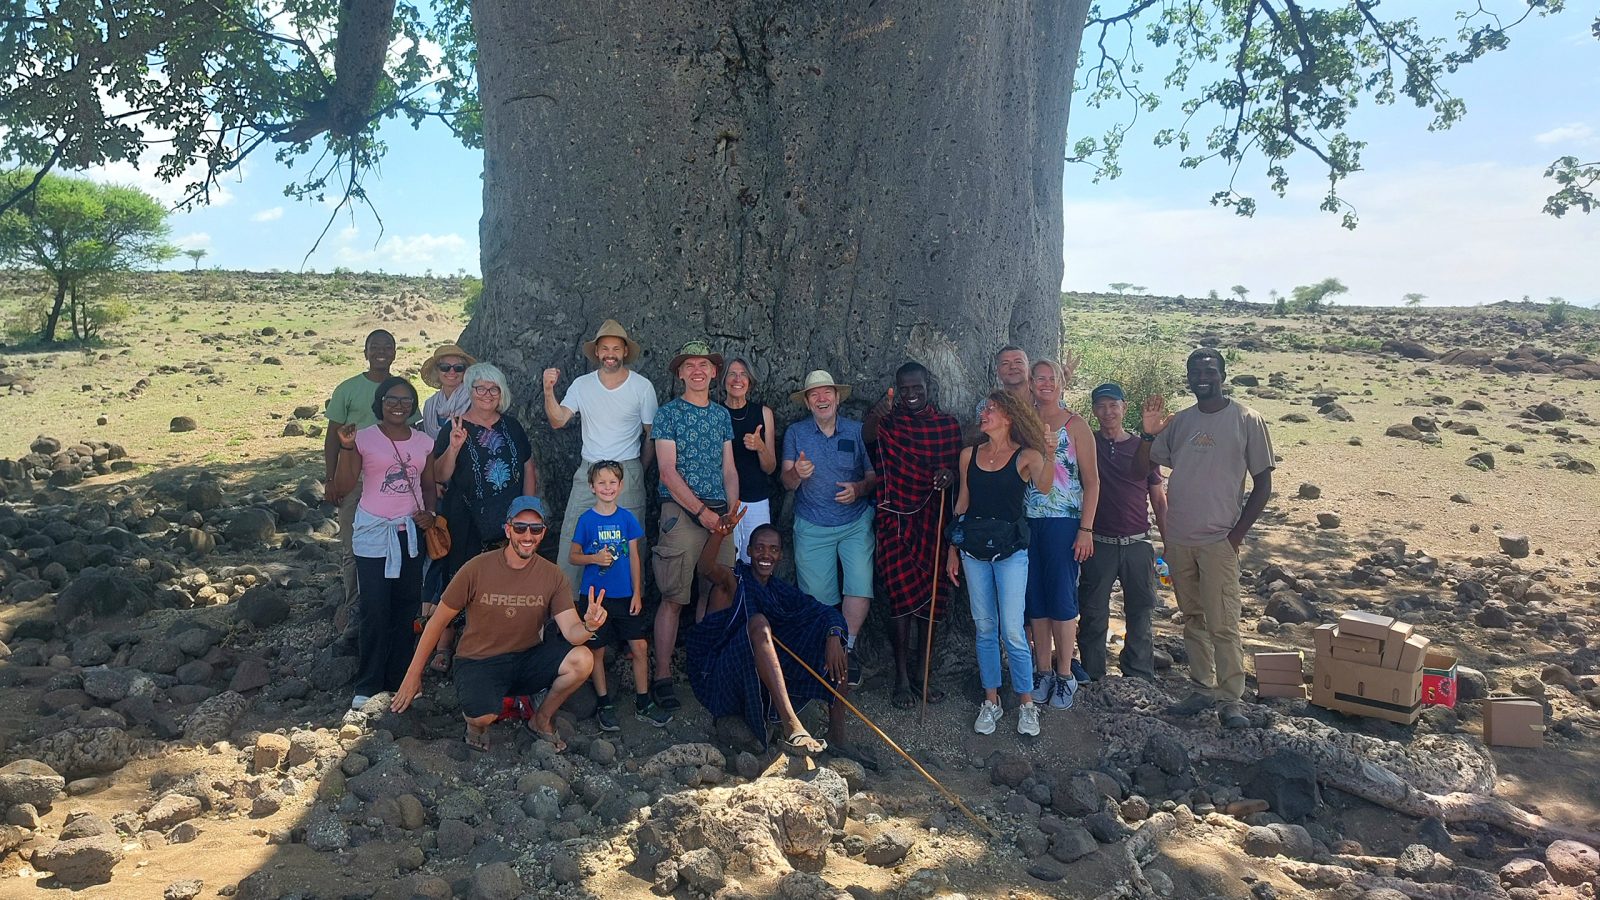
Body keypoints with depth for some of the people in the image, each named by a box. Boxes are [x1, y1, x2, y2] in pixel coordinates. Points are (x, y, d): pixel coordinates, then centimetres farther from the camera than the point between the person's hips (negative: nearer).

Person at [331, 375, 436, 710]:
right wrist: (346, 448, -20)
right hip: (374, 532, -4)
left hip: (410, 532, 4)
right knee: (375, 610, -5)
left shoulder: (423, 442, 7)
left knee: (406, 607, 8)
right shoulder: (363, 438, -5)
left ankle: (398, 677, 20)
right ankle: (367, 684, 7)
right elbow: (342, 487, -9)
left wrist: (429, 512, -3)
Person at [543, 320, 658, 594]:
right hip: (588, 472, 2)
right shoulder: (581, 385, 4)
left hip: (627, 474, -2)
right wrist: (548, 390, -19)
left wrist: (639, 473, 8)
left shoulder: (642, 387, -2)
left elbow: (652, 435, 5)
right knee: (571, 539, 0)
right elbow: (557, 420, -5)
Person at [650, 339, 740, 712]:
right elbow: (668, 472, -6)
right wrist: (702, 511, -11)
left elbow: (728, 469, 15)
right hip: (681, 512, -5)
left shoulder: (722, 415, 16)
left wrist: (731, 510, 0)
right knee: (674, 598, -7)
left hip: (718, 516, 5)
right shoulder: (668, 414, 1)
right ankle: (662, 676, -2)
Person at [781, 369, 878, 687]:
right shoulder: (795, 433, 3)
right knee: (819, 598, 1)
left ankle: (847, 648, 7)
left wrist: (859, 489, -16)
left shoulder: (857, 431, 3)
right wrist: (797, 473, -26)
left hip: (856, 523, 0)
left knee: (860, 589, -13)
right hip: (812, 528, 0)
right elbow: (787, 483, -2)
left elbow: (874, 475, 6)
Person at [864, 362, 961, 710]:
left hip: (933, 521, 3)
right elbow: (866, 437, -21)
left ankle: (923, 672, 21)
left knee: (932, 598, 7)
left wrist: (950, 475, -12)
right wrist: (875, 415, -43)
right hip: (896, 520, -3)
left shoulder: (947, 424, 9)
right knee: (902, 597, -5)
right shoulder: (889, 420, 1)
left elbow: (956, 467, 12)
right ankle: (902, 677, 6)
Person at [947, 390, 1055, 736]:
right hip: (973, 548, 4)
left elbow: (1043, 487, -24)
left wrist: (1050, 457, -43)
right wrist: (953, 549, 12)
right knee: (985, 628, 9)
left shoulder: (1026, 456, -4)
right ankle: (991, 700, 19)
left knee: (1012, 630, -6)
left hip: (1010, 549, -4)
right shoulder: (969, 455, 8)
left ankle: (1026, 703, 8)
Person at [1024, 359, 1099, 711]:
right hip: (1027, 522, 4)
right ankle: (1043, 672, 17)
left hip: (1063, 522, -4)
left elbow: (1092, 481, -2)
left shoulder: (1076, 425, 0)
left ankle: (1065, 675, 8)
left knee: (1061, 598, -2)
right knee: (1035, 598, 7)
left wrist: (1086, 528, -9)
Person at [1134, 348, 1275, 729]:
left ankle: (1231, 700, 4)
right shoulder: (1178, 422, 9)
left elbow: (1263, 484, -3)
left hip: (1218, 541, -5)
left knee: (1223, 625, -5)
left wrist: (1236, 535, -9)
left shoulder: (1246, 421, -4)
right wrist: (1149, 433, -8)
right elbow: (1139, 470, 9)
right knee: (1193, 620, 13)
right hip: (1178, 540, 5)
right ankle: (1204, 689, 23)